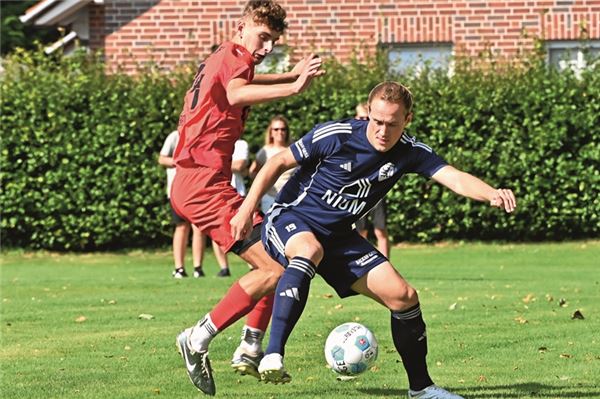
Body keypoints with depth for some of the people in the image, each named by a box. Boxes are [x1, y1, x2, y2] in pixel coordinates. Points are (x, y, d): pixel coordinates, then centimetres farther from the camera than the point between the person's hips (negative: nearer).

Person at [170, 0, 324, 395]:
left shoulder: (220, 60, 22)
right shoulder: (234, 56, -8)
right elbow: (236, 94, -34)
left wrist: (292, 74, 45)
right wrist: (294, 87, -43)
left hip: (195, 183, 11)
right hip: (205, 185, -11)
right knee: (275, 270, -16)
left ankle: (250, 351, 13)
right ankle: (199, 339, -11)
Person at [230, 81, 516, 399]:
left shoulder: (410, 153, -7)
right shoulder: (335, 136, -19)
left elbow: (455, 178, -21)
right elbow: (279, 162, -8)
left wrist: (492, 194, -41)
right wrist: (247, 210, -12)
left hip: (338, 235, 5)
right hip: (290, 220, -5)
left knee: (403, 296, -4)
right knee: (310, 250, -42)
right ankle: (272, 357, -48)